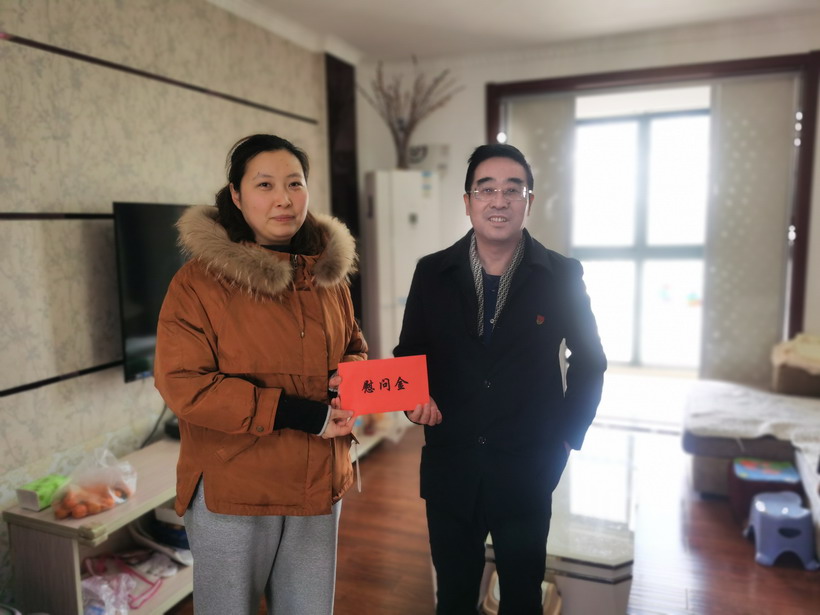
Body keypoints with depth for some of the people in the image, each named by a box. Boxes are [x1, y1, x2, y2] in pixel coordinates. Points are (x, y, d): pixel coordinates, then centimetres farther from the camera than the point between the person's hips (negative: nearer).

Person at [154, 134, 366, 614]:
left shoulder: (329, 274, 4)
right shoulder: (200, 280, -11)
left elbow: (354, 348, 16)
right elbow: (183, 386, -17)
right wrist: (293, 412, -22)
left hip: (318, 485, 5)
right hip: (231, 490, -4)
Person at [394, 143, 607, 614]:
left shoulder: (563, 276, -6)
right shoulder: (432, 273, -3)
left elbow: (590, 361, 5)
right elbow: (409, 352, 6)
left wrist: (568, 435, 0)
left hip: (527, 469, -1)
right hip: (450, 467, 1)